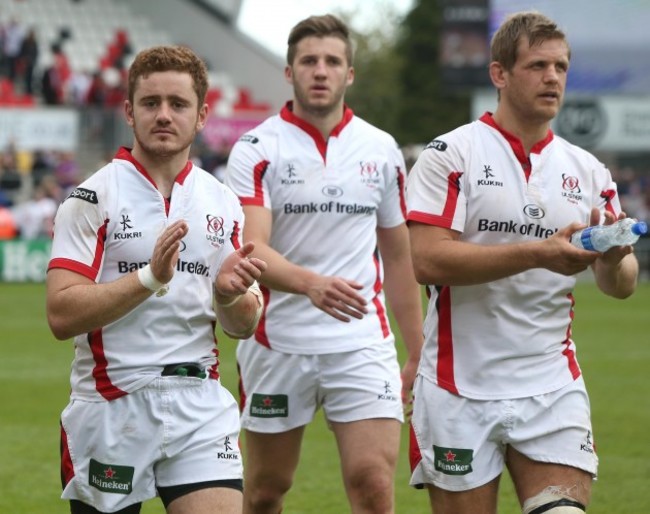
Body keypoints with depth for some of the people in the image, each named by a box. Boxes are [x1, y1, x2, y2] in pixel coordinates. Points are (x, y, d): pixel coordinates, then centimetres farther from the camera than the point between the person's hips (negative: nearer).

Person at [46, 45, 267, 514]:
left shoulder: (224, 203, 9)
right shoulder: (93, 198, -6)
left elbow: (244, 325, 12)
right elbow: (62, 315, -15)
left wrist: (230, 293, -11)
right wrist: (150, 277, -24)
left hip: (201, 409, 3)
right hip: (109, 410, -3)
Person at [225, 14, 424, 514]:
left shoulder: (382, 150, 7)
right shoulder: (257, 149, -5)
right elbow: (251, 248, -18)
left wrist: (417, 354, 14)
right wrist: (310, 283, -38)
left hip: (363, 346, 2)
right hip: (277, 345, -1)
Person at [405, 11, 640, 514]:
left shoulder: (588, 171, 8)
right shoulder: (451, 154, -4)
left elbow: (622, 285, 6)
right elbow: (427, 260, -17)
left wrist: (612, 258, -18)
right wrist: (537, 253, -24)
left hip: (554, 390, 3)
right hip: (461, 392, -3)